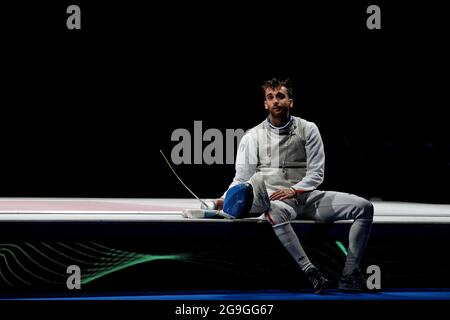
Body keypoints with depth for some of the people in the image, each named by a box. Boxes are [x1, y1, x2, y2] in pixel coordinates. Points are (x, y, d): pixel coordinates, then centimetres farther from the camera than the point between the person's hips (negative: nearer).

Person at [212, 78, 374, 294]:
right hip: (274, 199, -2)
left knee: (364, 207, -18)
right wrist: (226, 198, -13)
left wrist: (293, 190, -16)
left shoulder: (308, 129, 7)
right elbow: (242, 178, 6)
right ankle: (311, 272, -42)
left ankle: (349, 278, -22)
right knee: (277, 213, -43)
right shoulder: (252, 136, 8)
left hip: (306, 195, 2)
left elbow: (317, 173, 1)